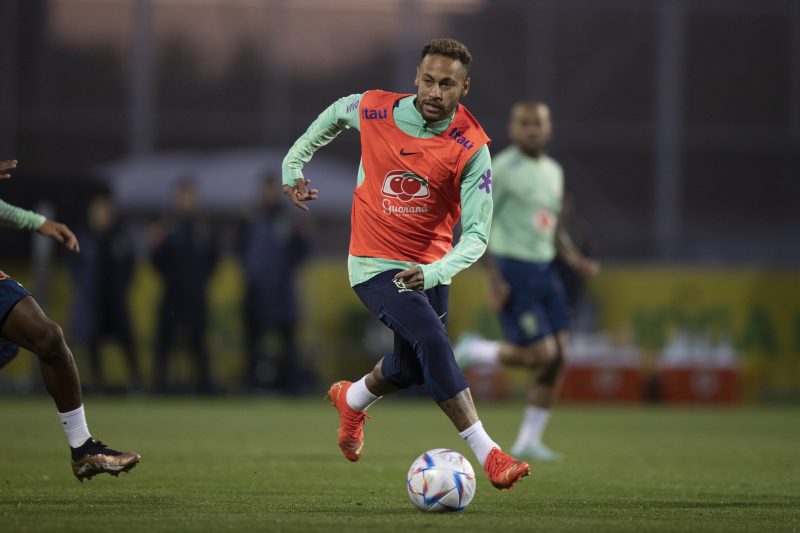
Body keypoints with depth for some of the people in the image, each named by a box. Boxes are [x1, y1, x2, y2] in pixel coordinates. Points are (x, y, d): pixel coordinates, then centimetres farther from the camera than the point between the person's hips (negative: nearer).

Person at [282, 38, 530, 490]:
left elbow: (476, 234, -19)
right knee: (432, 338, -25)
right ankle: (488, 456, -27)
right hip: (375, 265, -3)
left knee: (411, 367, 18)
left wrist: (435, 272, -35)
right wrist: (294, 163, 15)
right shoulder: (373, 111, -13)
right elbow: (336, 113, 13)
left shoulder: (471, 148, -16)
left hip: (430, 269, 3)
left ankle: (352, 400, 54)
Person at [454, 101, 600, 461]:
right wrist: (494, 278, -18)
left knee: (558, 357, 1)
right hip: (512, 271, -8)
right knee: (541, 354, -15)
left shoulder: (553, 172, 14)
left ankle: (528, 442, 9)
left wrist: (575, 259, 8)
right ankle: (474, 352, 11)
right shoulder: (503, 169, -10)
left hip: (543, 270, 8)